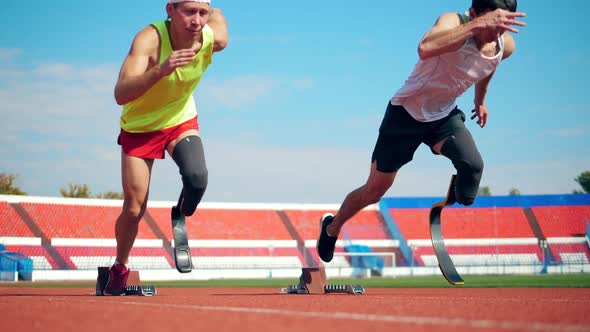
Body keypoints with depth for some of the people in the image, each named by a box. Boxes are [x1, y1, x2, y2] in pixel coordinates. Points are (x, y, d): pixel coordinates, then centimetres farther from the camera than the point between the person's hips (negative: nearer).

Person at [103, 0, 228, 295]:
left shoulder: (214, 39, -22)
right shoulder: (150, 39, -35)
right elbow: (120, 95, -48)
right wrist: (160, 70, -61)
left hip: (182, 122, 2)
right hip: (139, 128, -2)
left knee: (197, 177, -27)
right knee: (133, 209, -2)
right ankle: (119, 268, 26)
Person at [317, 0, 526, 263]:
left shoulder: (506, 46, -12)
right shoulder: (453, 22, -31)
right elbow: (425, 49, -56)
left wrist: (480, 101, 29)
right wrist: (477, 25, -62)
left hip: (445, 116, 4)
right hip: (406, 112, -4)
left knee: (473, 166, -28)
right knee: (375, 190, 10)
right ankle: (332, 228, 37)